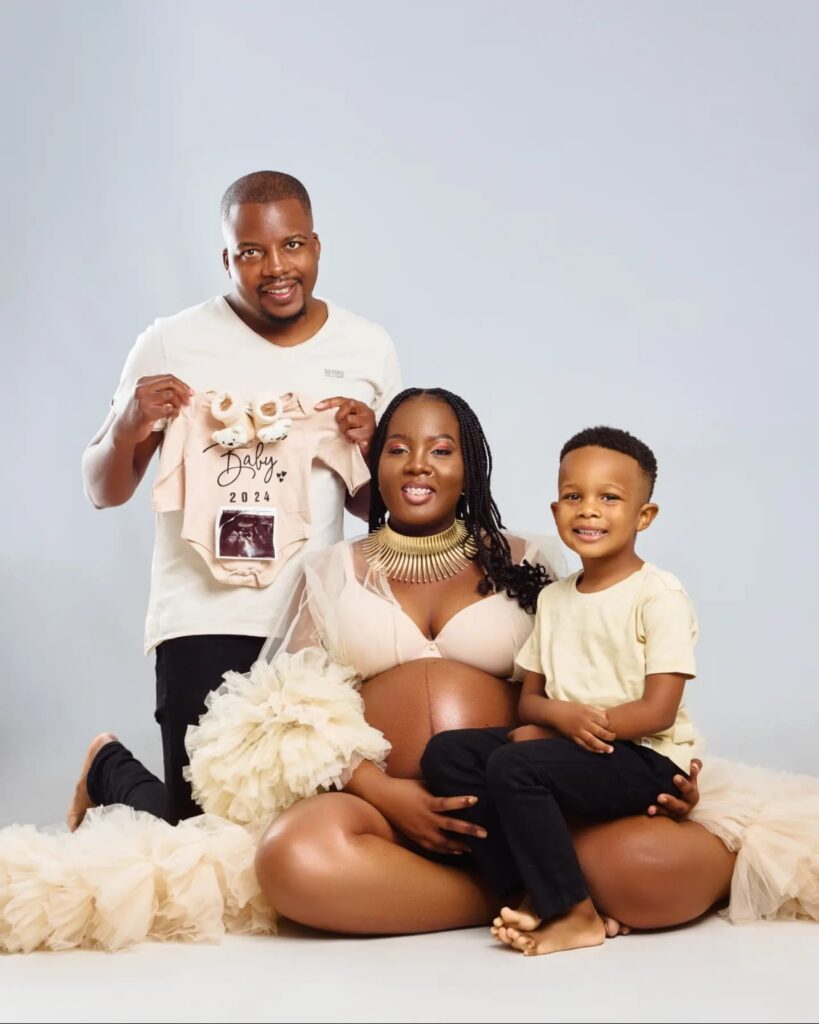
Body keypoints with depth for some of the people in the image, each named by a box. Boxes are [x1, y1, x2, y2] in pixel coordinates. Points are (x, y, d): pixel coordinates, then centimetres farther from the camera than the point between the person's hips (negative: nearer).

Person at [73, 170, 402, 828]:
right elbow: (104, 493, 4)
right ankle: (111, 768, 31)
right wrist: (128, 429, -17)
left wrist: (369, 448, -7)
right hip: (207, 620, -3)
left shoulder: (369, 348, 6)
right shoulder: (173, 345, -2)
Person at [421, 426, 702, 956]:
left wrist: (563, 728, -15)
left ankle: (575, 915, -15)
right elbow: (529, 697, 12)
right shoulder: (554, 598, 12)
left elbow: (659, 711, -15)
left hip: (646, 758, -7)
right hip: (564, 745, 7)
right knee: (447, 753, -10)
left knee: (513, 767, -29)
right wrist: (562, 715, -13)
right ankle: (530, 896, -15)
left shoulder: (659, 595, -9)